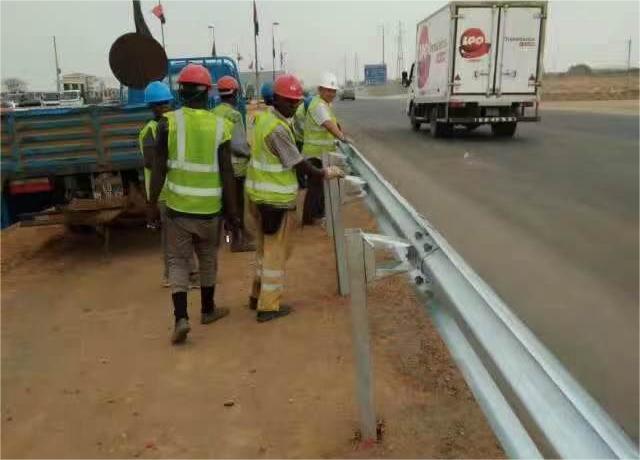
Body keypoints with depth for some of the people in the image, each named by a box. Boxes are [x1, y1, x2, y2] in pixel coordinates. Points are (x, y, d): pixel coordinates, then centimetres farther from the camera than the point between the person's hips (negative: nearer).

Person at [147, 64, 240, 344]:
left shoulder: (168, 122, -7)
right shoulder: (220, 126, -6)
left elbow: (158, 168, -6)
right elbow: (227, 173, -5)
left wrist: (152, 203, 5)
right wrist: (232, 210, 4)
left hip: (177, 206, 0)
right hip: (210, 208, 0)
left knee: (178, 261, 11)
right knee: (208, 260, 17)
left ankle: (181, 318, -1)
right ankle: (208, 310, 33)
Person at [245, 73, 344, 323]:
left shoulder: (264, 118, 8)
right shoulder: (277, 128, -20)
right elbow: (299, 163, -16)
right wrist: (325, 174, -4)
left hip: (260, 194, 9)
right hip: (276, 199, -9)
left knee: (265, 247, 21)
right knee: (276, 251, 3)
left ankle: (258, 295, 34)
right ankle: (268, 306, 12)